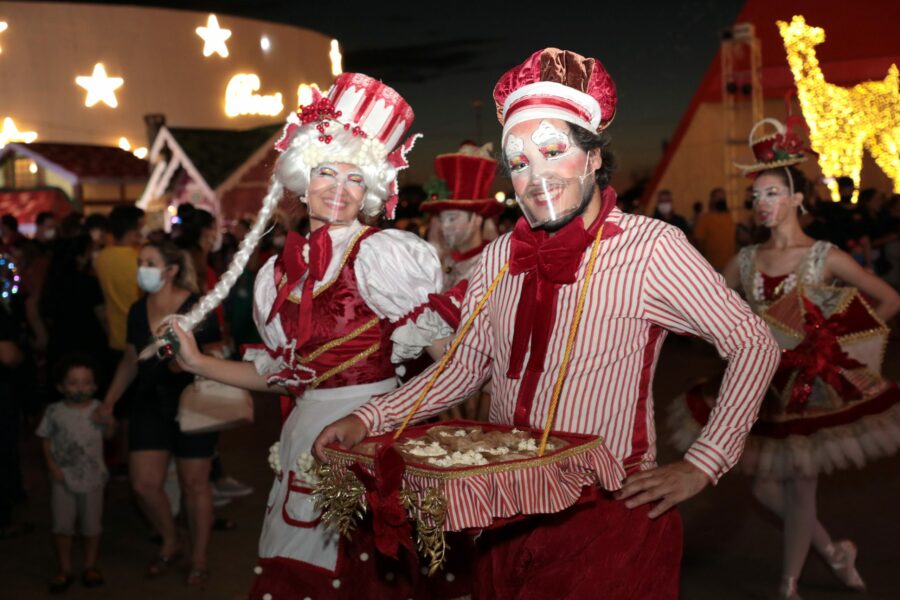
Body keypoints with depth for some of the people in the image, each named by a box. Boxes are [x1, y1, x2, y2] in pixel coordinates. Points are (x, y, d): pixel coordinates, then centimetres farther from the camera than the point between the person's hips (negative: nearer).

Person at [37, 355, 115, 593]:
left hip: (92, 477, 0)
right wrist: (52, 466, -9)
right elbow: (45, 440, 2)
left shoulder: (98, 409, -2)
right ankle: (65, 570, 16)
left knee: (92, 524, 8)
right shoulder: (54, 411, -4)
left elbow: (108, 435, -1)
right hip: (63, 477, 0)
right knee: (62, 525, 3)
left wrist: (108, 422, -22)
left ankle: (90, 566, 24)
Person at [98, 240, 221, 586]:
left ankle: (199, 560, 22)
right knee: (144, 484, 3)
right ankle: (170, 545, 29)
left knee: (194, 484, 5)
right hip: (150, 404, 5)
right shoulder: (138, 311, 5)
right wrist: (110, 401, 15)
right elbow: (131, 359, 16)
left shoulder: (197, 308, -13)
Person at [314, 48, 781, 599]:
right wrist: (369, 420, 0)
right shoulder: (502, 259, 4)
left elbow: (755, 345, -9)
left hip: (610, 518, -5)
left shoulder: (650, 247, -13)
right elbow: (465, 366, 11)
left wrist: (699, 467, -13)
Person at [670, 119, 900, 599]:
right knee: (766, 487, 9)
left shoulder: (825, 257, -8)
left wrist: (839, 340, -6)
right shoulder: (745, 260, 3)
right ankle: (833, 551, 33)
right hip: (764, 383, 5)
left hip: (812, 381, -4)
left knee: (800, 488, 1)